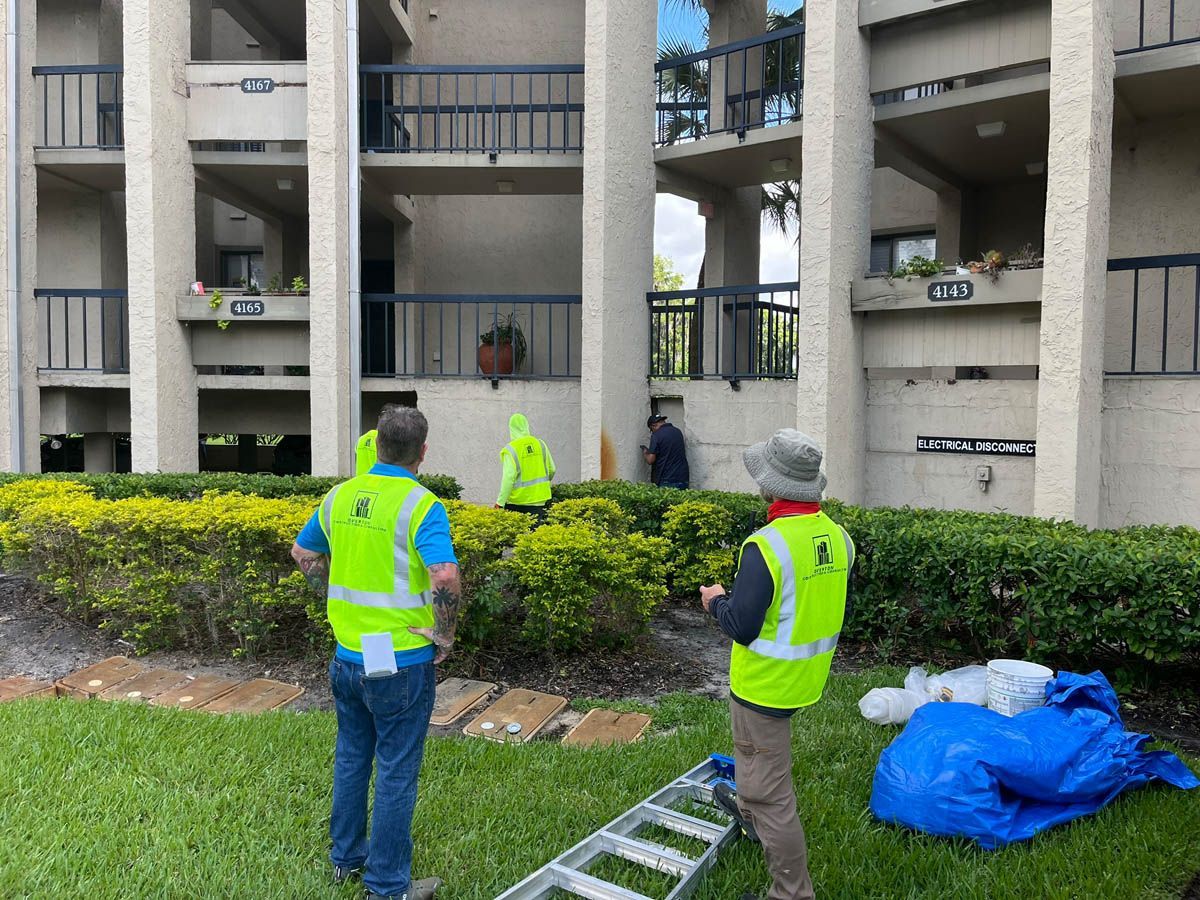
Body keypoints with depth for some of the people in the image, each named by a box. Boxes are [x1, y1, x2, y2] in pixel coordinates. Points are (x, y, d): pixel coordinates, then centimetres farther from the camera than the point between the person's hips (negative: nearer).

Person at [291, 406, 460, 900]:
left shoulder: (340, 496, 1)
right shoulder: (421, 506, -19)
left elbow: (303, 554, 14)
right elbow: (445, 577, -31)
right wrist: (445, 636, -16)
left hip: (347, 653, 6)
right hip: (402, 662, -6)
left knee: (351, 758, 22)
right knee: (396, 772, 7)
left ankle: (346, 857, 39)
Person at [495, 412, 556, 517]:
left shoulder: (510, 449, -11)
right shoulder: (540, 444, 4)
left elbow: (508, 478, -18)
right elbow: (551, 470, 12)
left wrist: (500, 503, -15)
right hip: (539, 499, 4)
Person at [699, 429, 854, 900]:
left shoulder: (765, 546, -29)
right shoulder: (838, 535, -4)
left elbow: (742, 627, -24)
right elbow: (837, 610, 9)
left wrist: (717, 601, -5)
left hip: (766, 683, -9)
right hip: (810, 678, 9)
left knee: (771, 790, 6)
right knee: (752, 744, 33)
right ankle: (748, 810, 57)